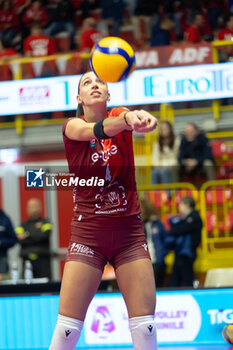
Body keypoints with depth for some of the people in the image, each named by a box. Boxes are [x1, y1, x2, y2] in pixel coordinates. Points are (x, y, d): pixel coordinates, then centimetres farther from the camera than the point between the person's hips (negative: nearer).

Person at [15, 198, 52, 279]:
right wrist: (35, 238, -8)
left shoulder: (45, 223, 7)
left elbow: (43, 236, -9)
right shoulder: (23, 225, 15)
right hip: (27, 259, 2)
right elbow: (19, 239, -1)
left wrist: (27, 236, -6)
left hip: (42, 260, -2)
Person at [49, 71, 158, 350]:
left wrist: (138, 117, -49)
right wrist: (126, 121, -49)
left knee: (145, 327, -6)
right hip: (87, 232, -1)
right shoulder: (72, 127, -2)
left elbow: (129, 117, -23)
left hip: (129, 231, 2)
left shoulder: (120, 115, 3)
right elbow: (94, 130, -26)